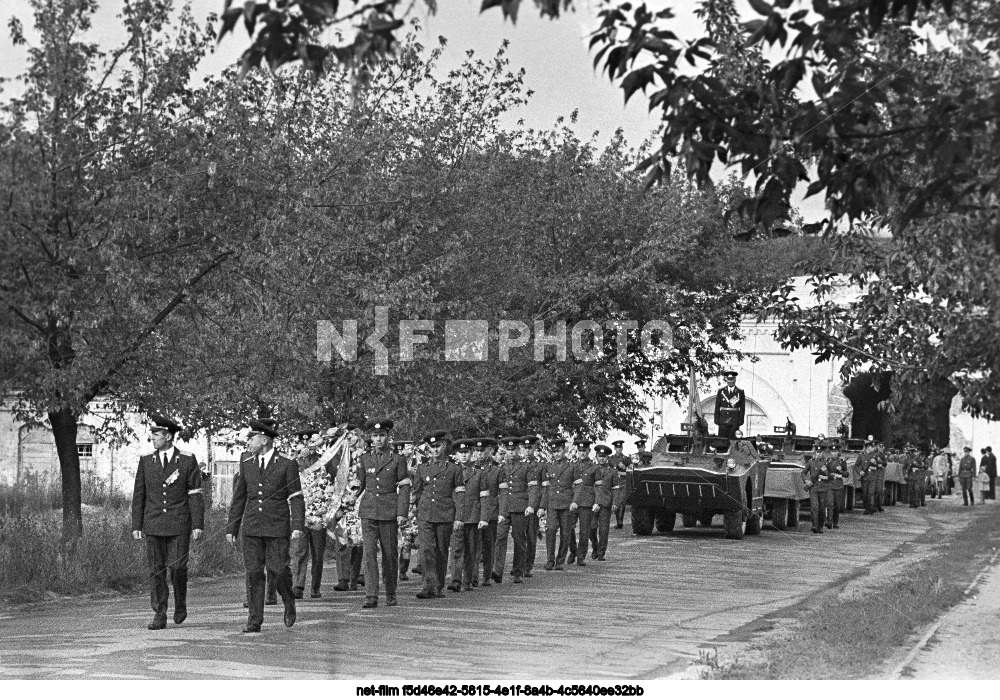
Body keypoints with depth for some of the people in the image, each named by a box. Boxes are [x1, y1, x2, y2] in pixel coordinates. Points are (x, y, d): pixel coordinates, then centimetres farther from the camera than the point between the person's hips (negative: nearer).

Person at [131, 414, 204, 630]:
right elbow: (139, 495, 9)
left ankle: (180, 604, 19)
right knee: (156, 571, 0)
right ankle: (159, 616, 3)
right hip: (153, 525, 2)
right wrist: (136, 525, 4)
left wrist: (198, 525, -7)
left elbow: (195, 495, -1)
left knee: (177, 567, -7)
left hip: (179, 525, -2)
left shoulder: (187, 461, 0)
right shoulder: (146, 461, 7)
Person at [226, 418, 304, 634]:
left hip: (277, 527, -3)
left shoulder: (286, 465, -2)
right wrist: (232, 527, 12)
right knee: (253, 573, 0)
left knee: (277, 569, -7)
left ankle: (289, 603, 21)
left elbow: (296, 498, -3)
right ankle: (254, 620, 4)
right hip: (251, 527, 3)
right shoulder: (246, 464, 9)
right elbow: (239, 498, 14)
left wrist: (298, 526, -14)